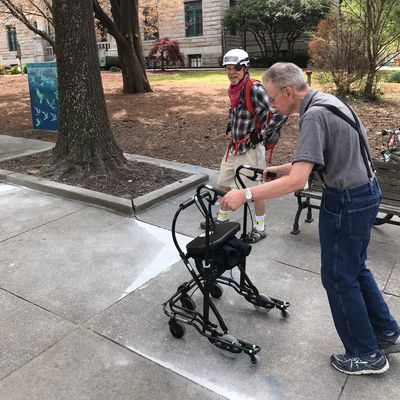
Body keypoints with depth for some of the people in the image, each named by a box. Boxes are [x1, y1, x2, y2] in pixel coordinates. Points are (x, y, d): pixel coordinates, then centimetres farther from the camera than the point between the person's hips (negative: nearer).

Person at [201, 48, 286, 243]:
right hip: (233, 147, 8)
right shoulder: (232, 89, 5)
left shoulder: (255, 89, -21)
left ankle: (260, 228, 24)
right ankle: (222, 218, 40)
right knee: (223, 185, 19)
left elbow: (280, 113, -28)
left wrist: (261, 135, -19)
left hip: (250, 149, -8)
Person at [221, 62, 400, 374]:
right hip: (365, 191, 10)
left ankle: (367, 355, 25)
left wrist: (244, 195, -28)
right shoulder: (326, 101, 8)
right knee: (355, 268, 23)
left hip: (347, 202, -10)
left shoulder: (314, 115, -24)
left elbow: (297, 181, -31)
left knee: (338, 277, 7)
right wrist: (279, 169, 13)